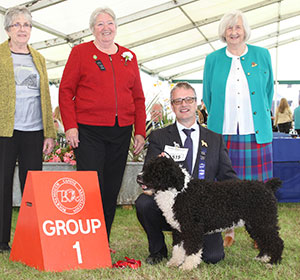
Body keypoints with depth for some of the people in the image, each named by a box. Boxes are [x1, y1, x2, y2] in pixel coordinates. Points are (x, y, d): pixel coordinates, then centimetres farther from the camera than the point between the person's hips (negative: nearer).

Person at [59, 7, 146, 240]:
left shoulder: (129, 57, 15)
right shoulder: (80, 52, 5)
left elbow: (138, 98, 16)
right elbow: (66, 90, 1)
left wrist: (140, 132, 8)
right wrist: (70, 126, -9)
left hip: (121, 132, 4)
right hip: (88, 131, -4)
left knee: (112, 190, 7)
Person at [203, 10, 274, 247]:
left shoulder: (262, 55, 7)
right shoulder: (213, 59, 7)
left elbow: (269, 90, 16)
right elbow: (208, 95, 15)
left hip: (256, 132, 0)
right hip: (222, 132, 0)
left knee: (258, 183, 2)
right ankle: (228, 230, 15)